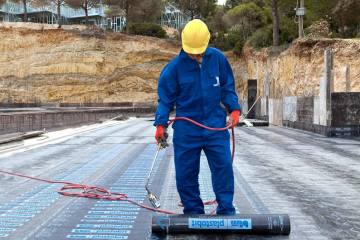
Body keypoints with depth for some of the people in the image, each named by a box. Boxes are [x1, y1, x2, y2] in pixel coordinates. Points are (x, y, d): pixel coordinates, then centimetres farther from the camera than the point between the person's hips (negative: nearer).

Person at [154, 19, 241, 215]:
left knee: (223, 168, -2)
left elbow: (227, 88, 10)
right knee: (185, 173, 5)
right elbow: (165, 98, 0)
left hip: (216, 125, 1)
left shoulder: (218, 59, 0)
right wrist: (161, 124, -7)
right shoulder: (175, 67, -5)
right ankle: (193, 212, 21)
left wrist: (234, 109, -2)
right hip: (186, 129, 0)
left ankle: (226, 212, 11)